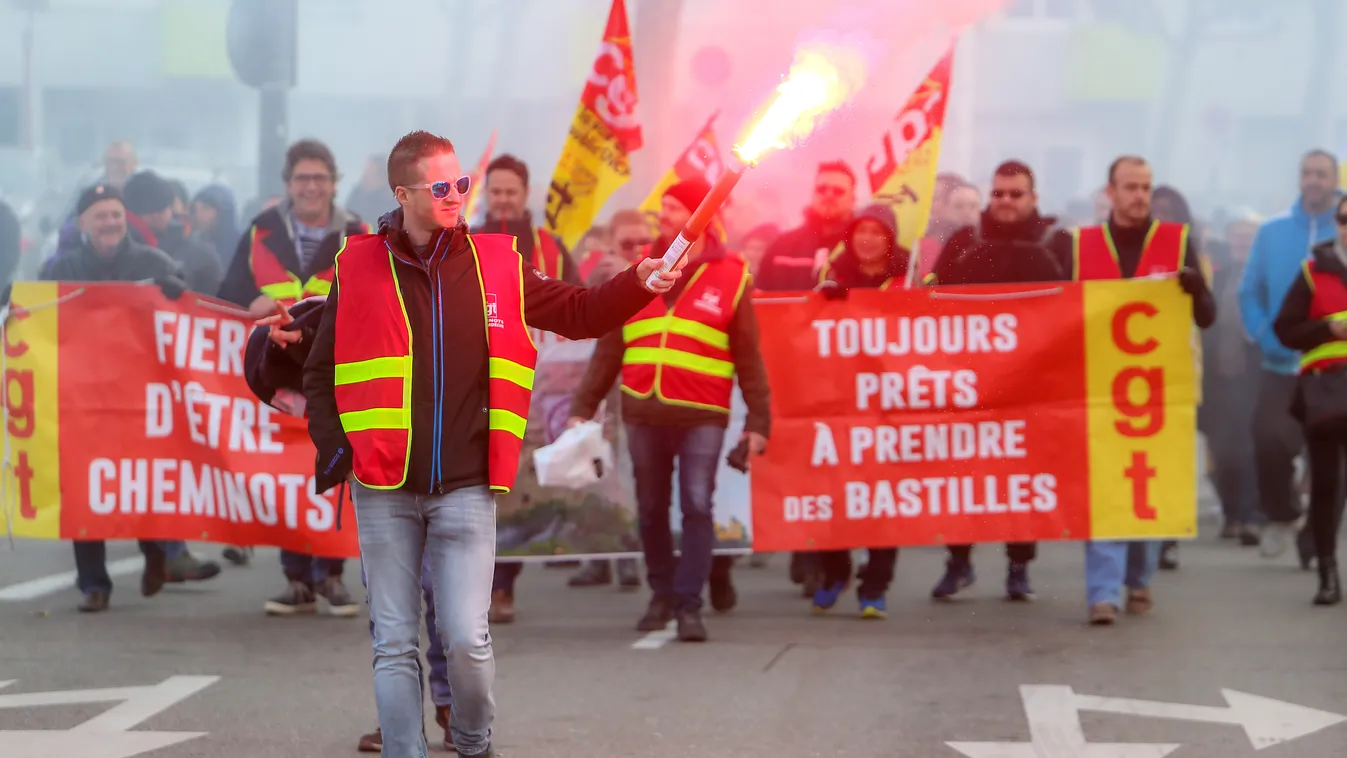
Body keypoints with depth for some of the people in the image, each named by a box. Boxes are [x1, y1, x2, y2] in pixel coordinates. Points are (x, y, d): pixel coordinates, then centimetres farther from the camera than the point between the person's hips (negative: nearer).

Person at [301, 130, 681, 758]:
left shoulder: (496, 264, 5)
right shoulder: (359, 269, 3)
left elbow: (577, 314, 10)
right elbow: (320, 374, 10)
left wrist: (637, 284, -7)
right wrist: (334, 447, -2)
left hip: (466, 490, 0)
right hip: (384, 491, 0)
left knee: (467, 640, -5)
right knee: (395, 645, 4)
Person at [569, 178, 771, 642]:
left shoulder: (730, 278, 2)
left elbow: (748, 358, 2)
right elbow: (608, 351, 12)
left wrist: (758, 420, -3)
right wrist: (582, 408, 6)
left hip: (702, 416, -4)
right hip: (643, 415, 4)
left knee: (697, 507, -11)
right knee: (651, 511, 9)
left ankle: (690, 605, -8)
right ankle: (662, 596, 21)